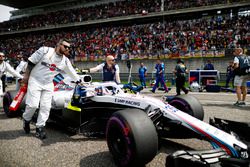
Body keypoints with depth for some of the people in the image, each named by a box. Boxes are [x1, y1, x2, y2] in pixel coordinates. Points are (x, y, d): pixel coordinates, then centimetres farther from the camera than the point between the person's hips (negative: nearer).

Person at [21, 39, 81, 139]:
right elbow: (31, 62, -7)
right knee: (33, 105, -9)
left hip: (48, 85, 4)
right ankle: (26, 120, 20)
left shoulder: (65, 61, 0)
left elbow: (73, 74, 7)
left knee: (46, 106, -4)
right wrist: (26, 76, -4)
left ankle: (40, 127, 8)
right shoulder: (45, 50, -12)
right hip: (35, 81, -4)